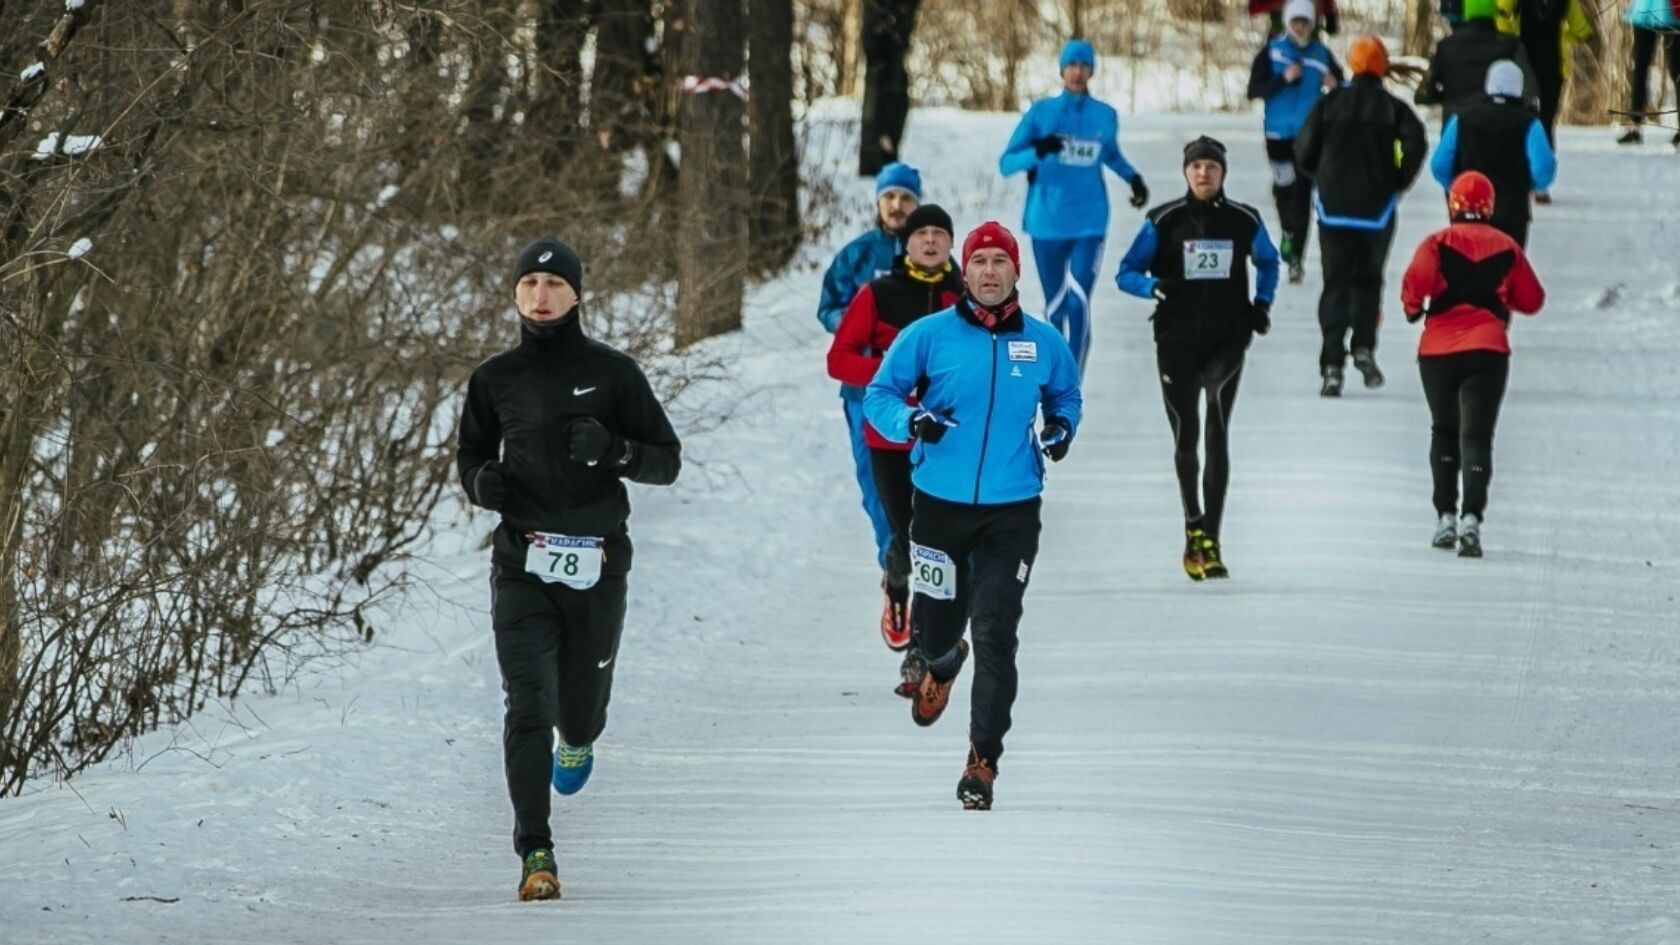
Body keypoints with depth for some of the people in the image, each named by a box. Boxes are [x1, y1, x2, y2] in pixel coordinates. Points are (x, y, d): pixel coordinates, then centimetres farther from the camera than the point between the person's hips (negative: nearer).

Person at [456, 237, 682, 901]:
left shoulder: (611, 372, 0)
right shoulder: (495, 380, 6)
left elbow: (667, 461, 3)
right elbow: (470, 455, 19)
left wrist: (614, 450, -17)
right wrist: (480, 481, -5)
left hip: (597, 566, 0)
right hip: (522, 564, 0)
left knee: (580, 708, 11)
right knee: (528, 704, -15)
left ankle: (578, 739, 50)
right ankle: (535, 853, -16)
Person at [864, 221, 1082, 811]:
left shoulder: (1043, 343, 4)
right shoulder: (929, 335, -4)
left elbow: (1065, 395, 21)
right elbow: (880, 394, 2)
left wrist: (1062, 427, -1)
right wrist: (910, 420, -19)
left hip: (1012, 512, 0)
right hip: (939, 504, 0)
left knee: (995, 636, -10)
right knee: (937, 623, 10)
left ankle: (982, 763, -3)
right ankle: (938, 664, 50)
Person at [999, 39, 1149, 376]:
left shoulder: (1105, 117, 5)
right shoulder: (1041, 112, -1)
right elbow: (1006, 164, -4)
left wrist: (1133, 178, 7)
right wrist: (1037, 151, -23)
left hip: (1089, 224, 0)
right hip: (1047, 223, 0)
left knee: (1078, 302, -16)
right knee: (1056, 305, 11)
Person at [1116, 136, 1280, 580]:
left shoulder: (1245, 221, 4)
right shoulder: (1164, 222, 0)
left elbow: (1268, 261, 24)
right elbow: (1126, 272, 3)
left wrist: (1262, 303, 8)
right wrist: (1153, 286, -18)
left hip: (1227, 338, -1)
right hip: (1177, 340, 1)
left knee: (1217, 433, -19)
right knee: (1186, 437, 8)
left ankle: (1209, 538, -19)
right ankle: (1194, 525, 29)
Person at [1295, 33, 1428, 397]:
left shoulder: (1330, 103, 2)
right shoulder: (1393, 107, -1)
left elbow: (1304, 149, -1)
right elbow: (1416, 143, -16)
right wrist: (1398, 182, -2)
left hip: (1334, 206, 0)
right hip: (1377, 207, 0)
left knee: (1335, 282, 2)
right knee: (1368, 278, 17)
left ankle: (1332, 363, -10)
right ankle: (1364, 346, -1)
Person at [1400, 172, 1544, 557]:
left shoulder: (1438, 244, -3)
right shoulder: (1507, 248, 4)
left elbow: (1415, 283, -18)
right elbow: (1532, 301, 9)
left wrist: (1413, 308, 3)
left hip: (1438, 351, 0)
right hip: (1488, 349, 0)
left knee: (1444, 431, 18)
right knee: (1477, 435, -2)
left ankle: (1445, 516, 17)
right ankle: (1471, 517, -20)